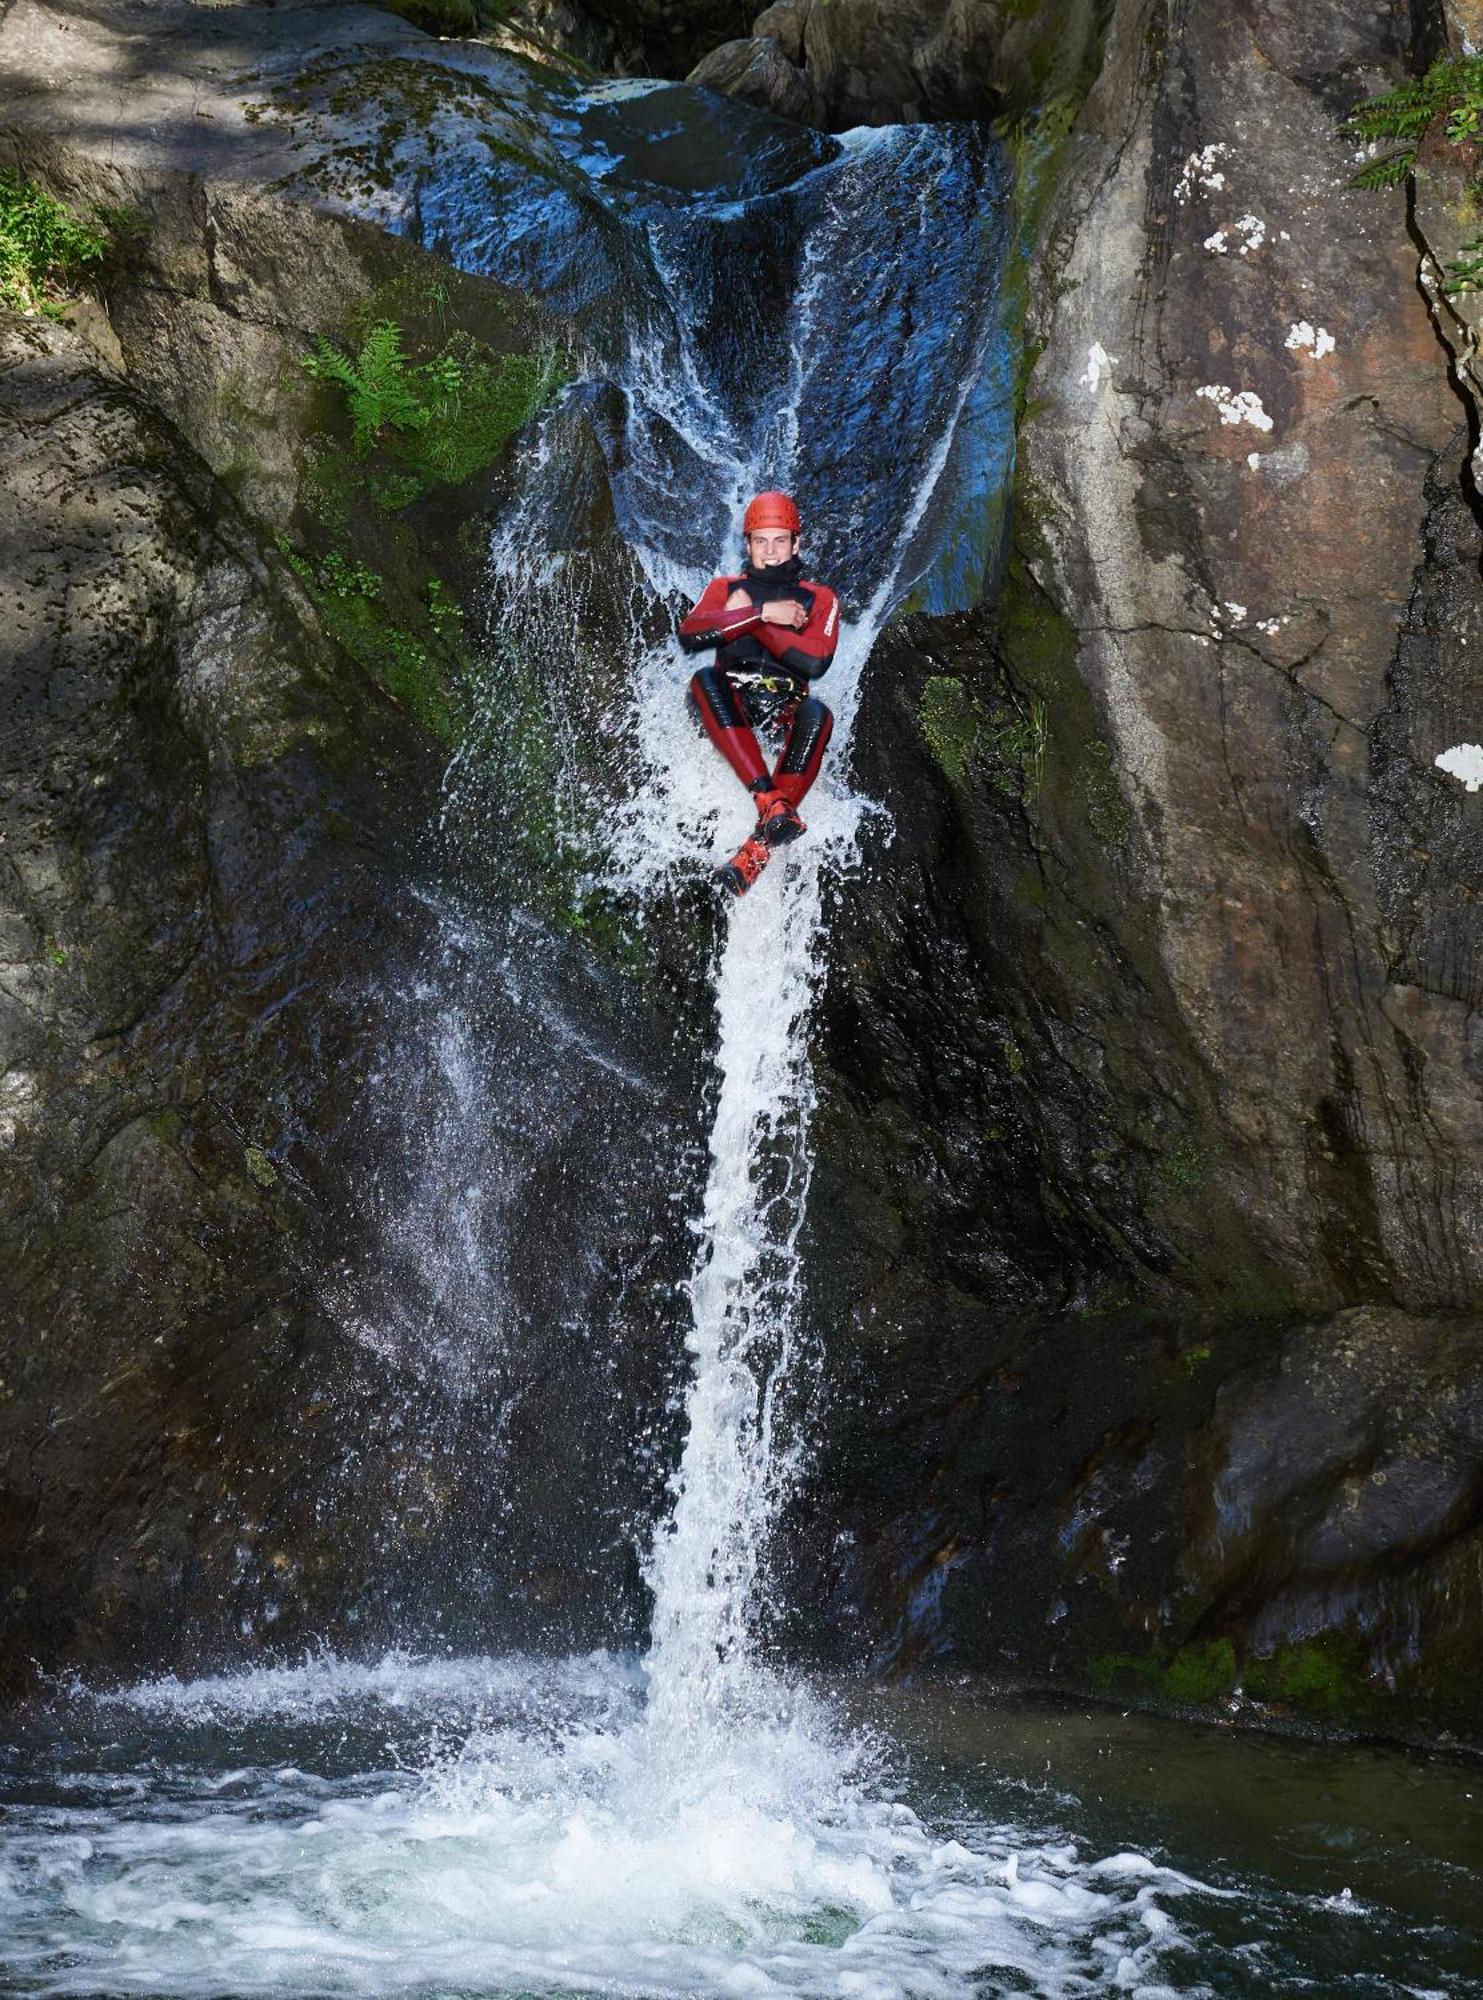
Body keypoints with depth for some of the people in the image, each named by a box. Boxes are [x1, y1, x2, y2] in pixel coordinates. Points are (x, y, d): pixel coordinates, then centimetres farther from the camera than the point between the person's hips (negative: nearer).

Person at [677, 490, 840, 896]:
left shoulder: (819, 599, 10)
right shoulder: (725, 589, 13)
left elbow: (815, 661, -11)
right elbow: (689, 634, -9)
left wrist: (747, 619, -8)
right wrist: (762, 613, -15)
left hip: (786, 711, -1)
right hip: (730, 710, 1)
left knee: (817, 715, -35)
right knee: (704, 680, -32)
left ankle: (758, 847, -45)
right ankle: (772, 802, -45)